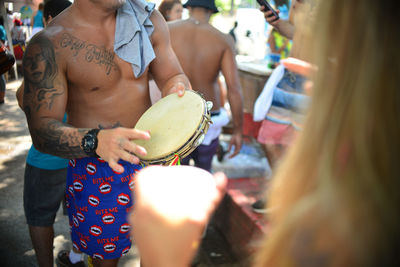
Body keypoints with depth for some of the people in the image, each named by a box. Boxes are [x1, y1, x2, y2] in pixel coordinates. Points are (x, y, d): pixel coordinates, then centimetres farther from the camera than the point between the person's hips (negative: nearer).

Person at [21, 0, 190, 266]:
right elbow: (41, 129, -20)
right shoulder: (49, 46, -17)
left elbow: (173, 76, 3)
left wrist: (179, 92, -22)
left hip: (152, 154, 4)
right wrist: (95, 141, -41)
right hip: (97, 172, -3)